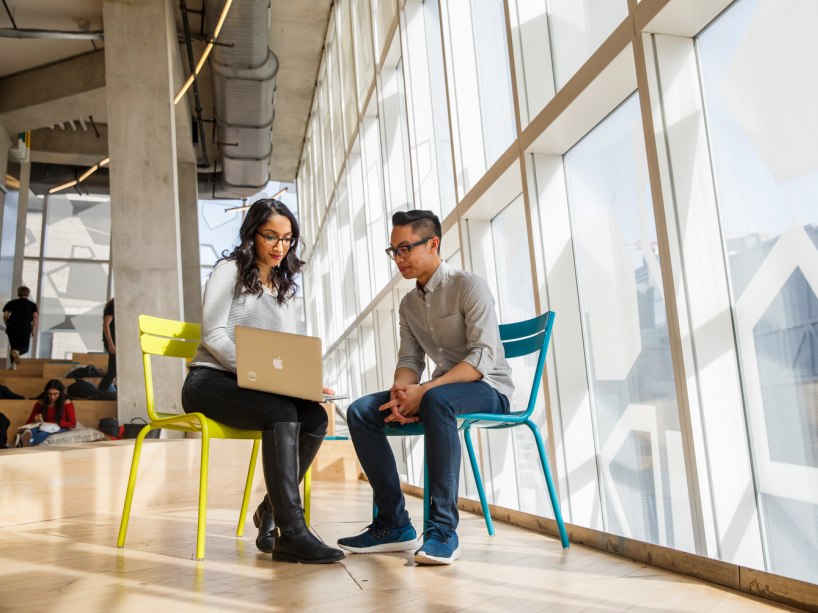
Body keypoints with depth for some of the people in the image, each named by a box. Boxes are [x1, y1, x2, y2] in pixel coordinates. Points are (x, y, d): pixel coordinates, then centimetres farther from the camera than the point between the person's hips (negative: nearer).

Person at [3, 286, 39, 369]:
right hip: (25, 328, -2)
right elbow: (36, 316, -7)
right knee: (24, 348, 6)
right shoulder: (32, 304, 5)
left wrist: (8, 325, 16)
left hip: (12, 328, 2)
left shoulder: (11, 303, 8)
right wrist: (33, 330, -1)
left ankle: (13, 365, 6)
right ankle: (16, 352, -29)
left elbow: (5, 316, -1)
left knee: (13, 346, 16)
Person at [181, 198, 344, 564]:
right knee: (282, 413, -35)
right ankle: (291, 533, -36)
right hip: (211, 380, -6)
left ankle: (271, 511, -9)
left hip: (257, 387, 6)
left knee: (315, 417, -24)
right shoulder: (230, 269, 2)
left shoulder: (283, 288, 21)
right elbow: (213, 334, -10)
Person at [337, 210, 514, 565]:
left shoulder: (468, 286, -10)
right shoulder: (408, 303, 13)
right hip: (441, 388, 7)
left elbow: (484, 356, -20)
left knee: (436, 400, -40)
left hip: (488, 389, -7)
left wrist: (423, 391, -28)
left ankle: (443, 528, -32)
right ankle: (393, 523, -9)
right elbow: (409, 359, 8)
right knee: (360, 411, -11)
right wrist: (400, 390, -17)